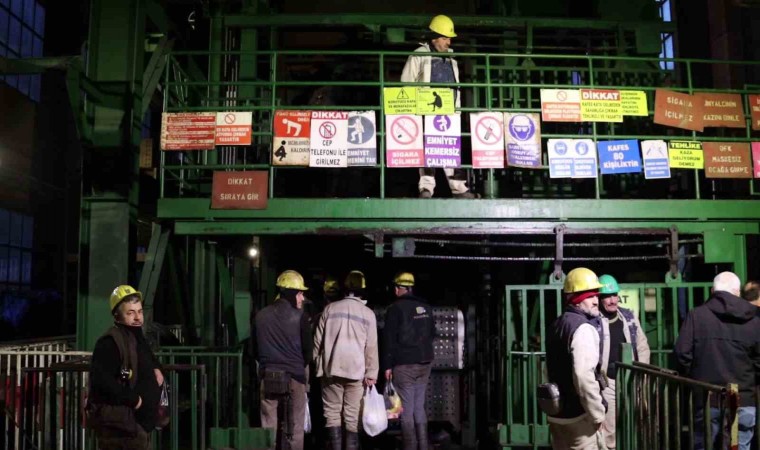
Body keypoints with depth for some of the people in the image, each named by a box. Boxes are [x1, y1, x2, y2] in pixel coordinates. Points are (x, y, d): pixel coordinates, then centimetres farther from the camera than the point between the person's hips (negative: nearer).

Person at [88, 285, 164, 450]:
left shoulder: (138, 338, 14)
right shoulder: (110, 342, -19)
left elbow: (150, 359, 33)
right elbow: (101, 380, -31)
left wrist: (157, 369, 9)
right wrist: (132, 399, -23)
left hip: (139, 421, 10)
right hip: (118, 424, -10)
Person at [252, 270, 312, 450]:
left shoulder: (261, 316, 4)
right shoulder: (300, 316, -8)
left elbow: (255, 348, 10)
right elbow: (308, 348, -3)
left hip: (268, 377, 3)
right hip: (294, 377, -3)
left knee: (269, 427, 10)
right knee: (294, 429, 5)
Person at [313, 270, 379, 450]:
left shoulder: (330, 308, 3)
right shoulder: (368, 313, 1)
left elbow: (318, 340, 5)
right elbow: (371, 346, -1)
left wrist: (317, 363, 15)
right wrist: (371, 373, 2)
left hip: (332, 368, 0)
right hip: (356, 370, 0)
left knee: (332, 412, 7)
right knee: (352, 415, 5)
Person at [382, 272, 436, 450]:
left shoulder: (395, 308, -9)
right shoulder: (425, 307, 8)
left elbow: (389, 339, -11)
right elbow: (432, 333, 18)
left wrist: (387, 366, -7)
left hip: (404, 364, -6)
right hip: (425, 363, 6)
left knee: (406, 409, -1)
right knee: (419, 406, 13)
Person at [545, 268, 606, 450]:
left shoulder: (556, 325, 13)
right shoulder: (583, 328, -17)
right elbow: (584, 376, -27)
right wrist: (597, 413, -18)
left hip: (557, 411, 9)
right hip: (578, 414, -9)